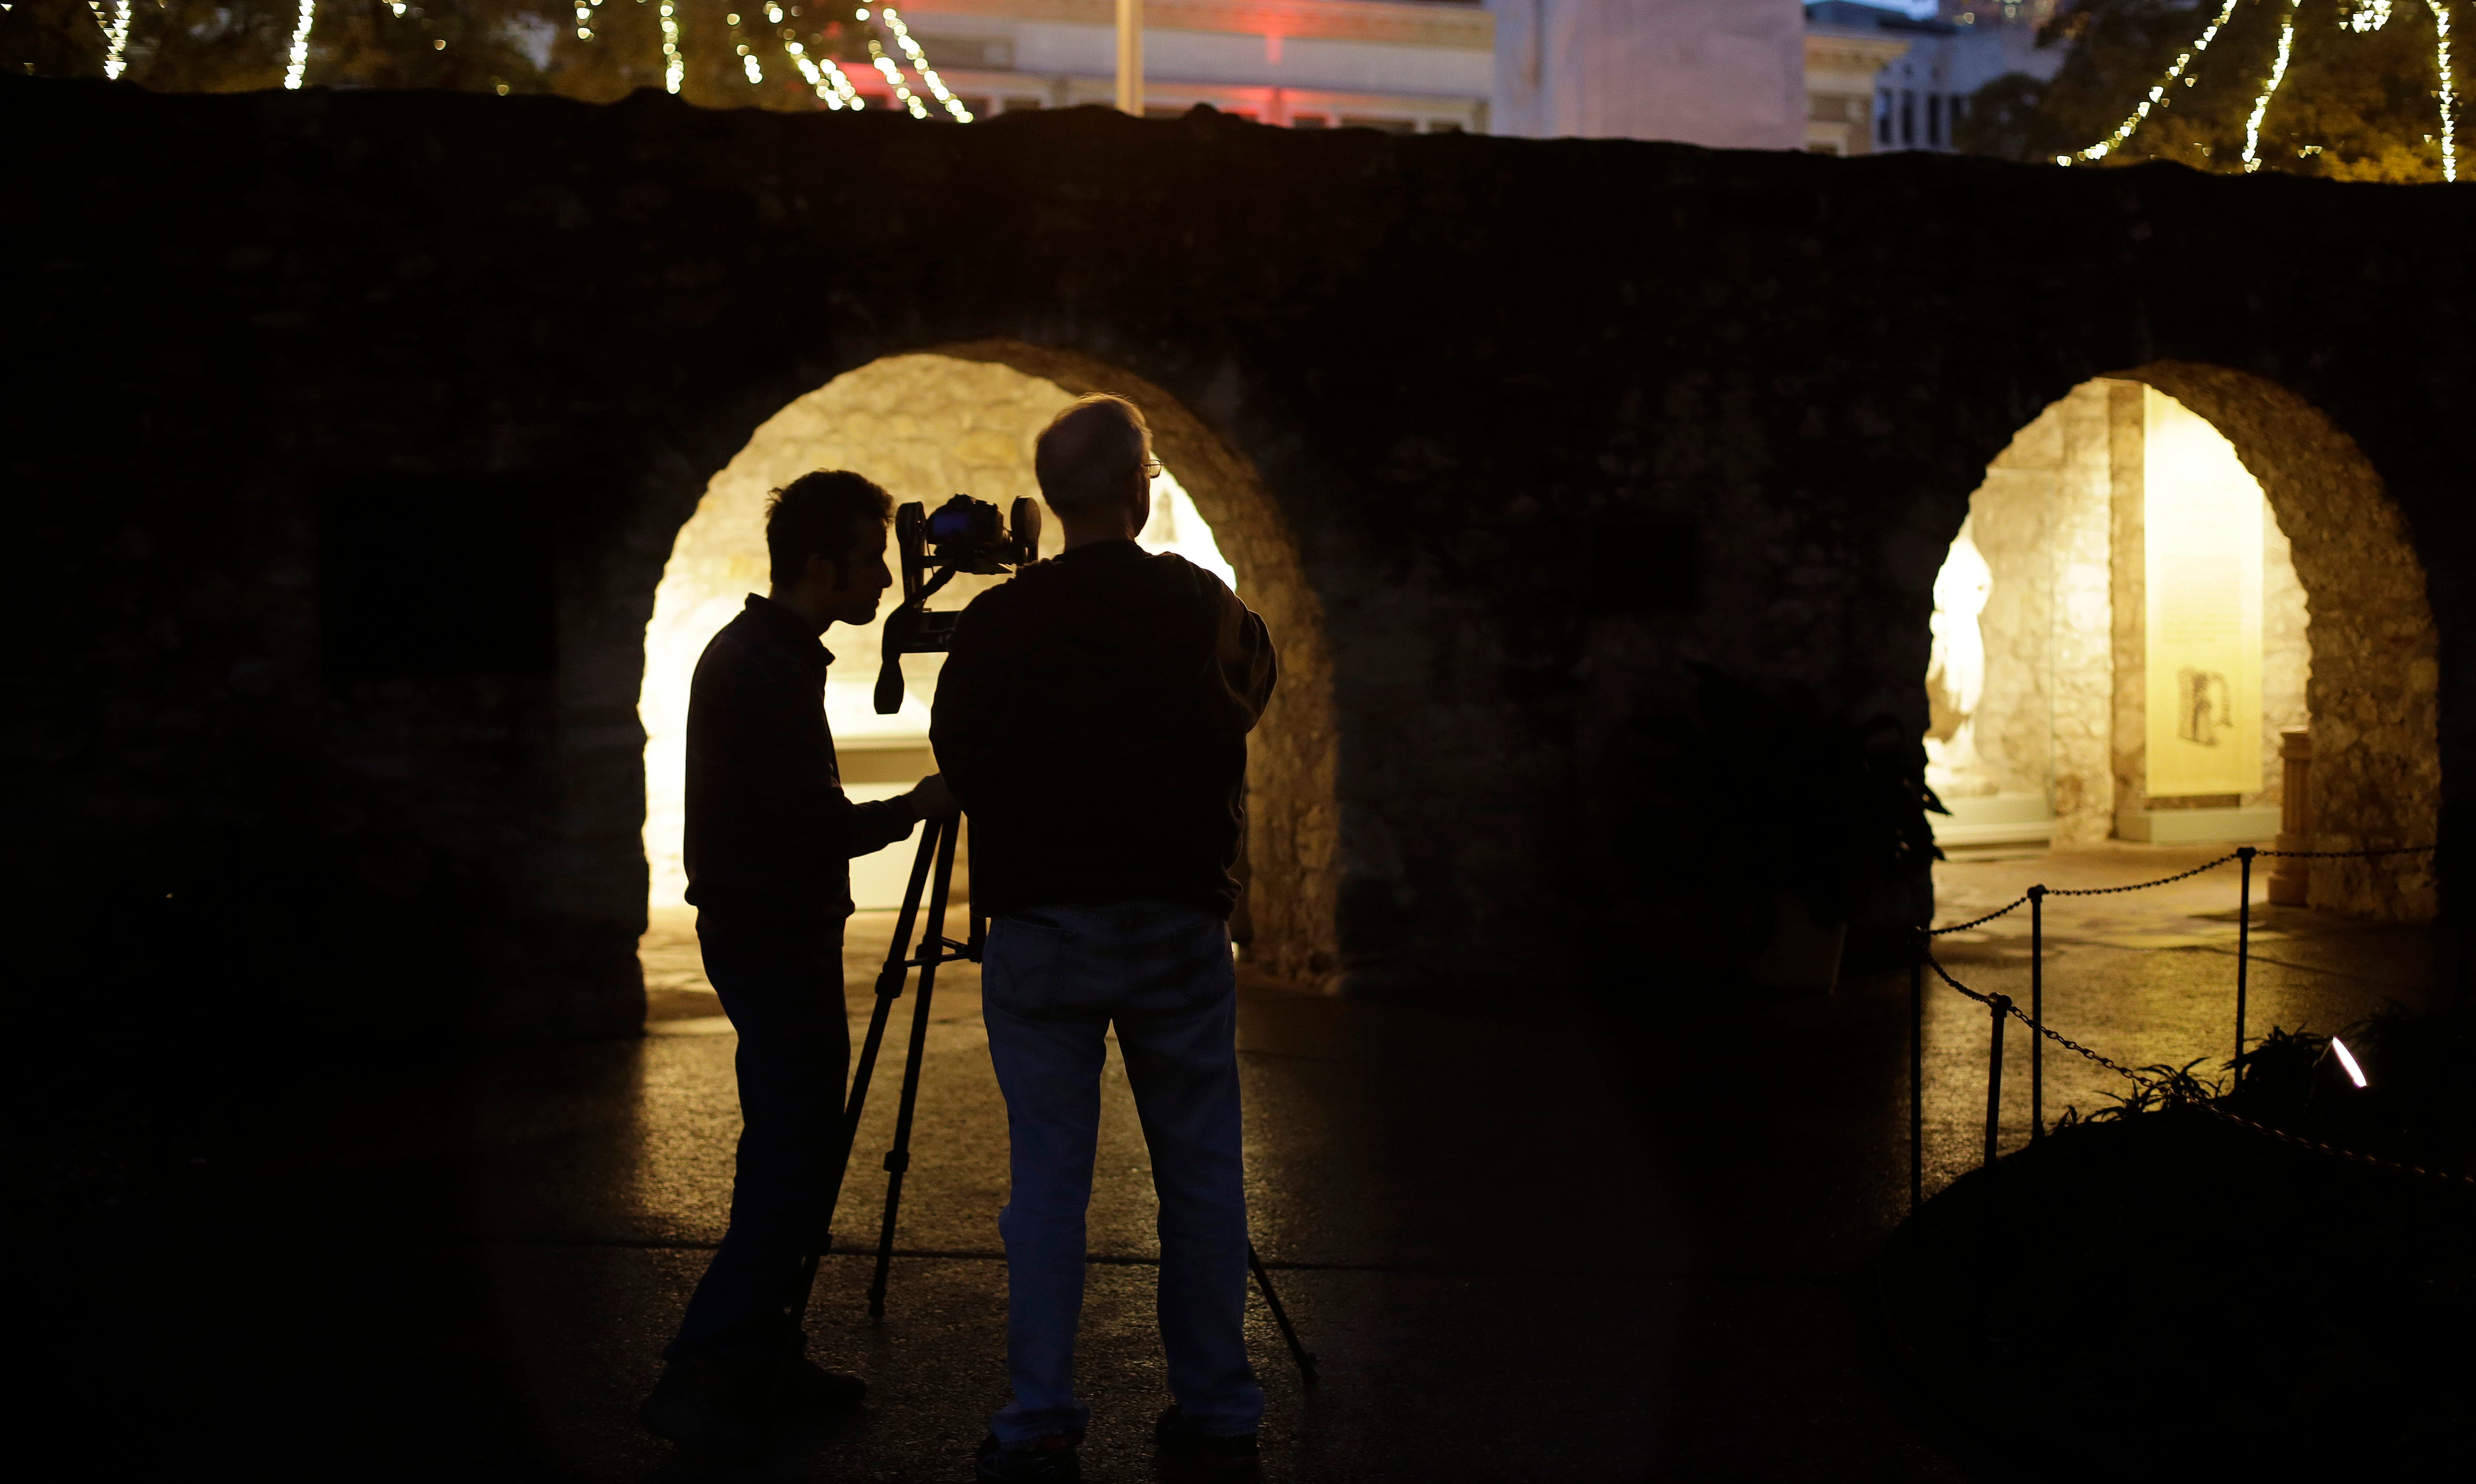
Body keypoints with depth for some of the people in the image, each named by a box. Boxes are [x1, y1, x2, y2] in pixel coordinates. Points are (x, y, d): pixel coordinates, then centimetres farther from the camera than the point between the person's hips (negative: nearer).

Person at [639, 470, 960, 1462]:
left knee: (792, 1149, 13)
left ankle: (762, 1362, 19)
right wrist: (915, 808, -10)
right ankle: (701, 1375, -9)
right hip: (773, 935, -10)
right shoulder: (765, 669, -18)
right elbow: (814, 826, -22)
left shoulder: (760, 656, 13)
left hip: (767, 931, 10)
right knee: (795, 1155, -10)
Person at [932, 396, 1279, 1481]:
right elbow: (1252, 691, 17)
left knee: (1048, 1176, 4)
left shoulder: (995, 621, -5)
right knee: (1200, 1177, 9)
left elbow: (960, 762, 4)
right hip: (1181, 924, 1)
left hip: (1040, 930, -1)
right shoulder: (1209, 609, -1)